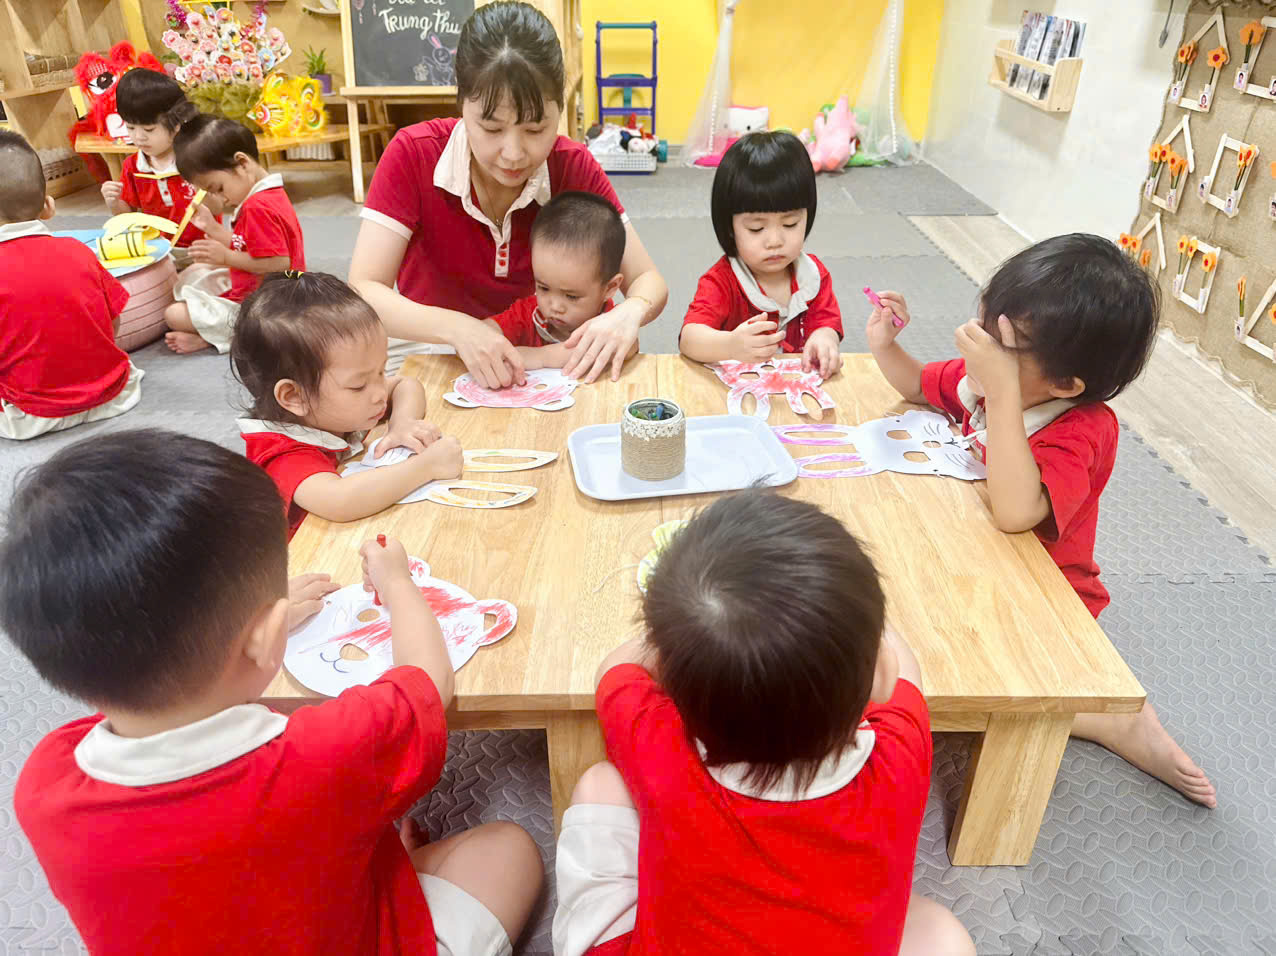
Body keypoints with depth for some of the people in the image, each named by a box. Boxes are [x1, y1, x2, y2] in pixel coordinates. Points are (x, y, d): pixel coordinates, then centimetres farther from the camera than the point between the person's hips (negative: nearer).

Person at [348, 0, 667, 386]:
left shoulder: (574, 168, -12)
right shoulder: (412, 155, -17)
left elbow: (648, 281, -9)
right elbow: (363, 289, -21)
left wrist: (628, 314, -33)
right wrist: (458, 328, -39)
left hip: (531, 366, 2)